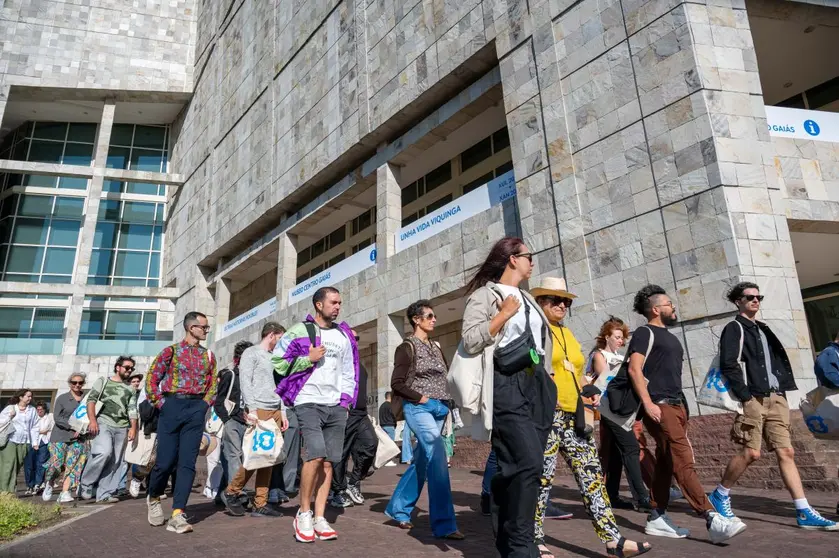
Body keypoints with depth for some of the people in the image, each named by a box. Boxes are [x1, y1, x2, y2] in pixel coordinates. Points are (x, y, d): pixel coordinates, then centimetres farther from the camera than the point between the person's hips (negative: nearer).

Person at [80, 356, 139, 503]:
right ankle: (86, 484, -4)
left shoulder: (131, 389, 20)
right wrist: (92, 420, -12)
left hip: (122, 428, 4)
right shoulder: (103, 381, 11)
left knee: (114, 462, 0)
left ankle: (104, 494, 4)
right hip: (103, 423, -4)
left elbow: (132, 410, 14)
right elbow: (91, 400, 1)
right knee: (104, 452, -24)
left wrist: (133, 428, 0)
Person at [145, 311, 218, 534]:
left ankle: (177, 515, -2)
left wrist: (205, 403, 2)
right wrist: (160, 403, -4)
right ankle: (153, 498, 29)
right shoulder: (171, 351, 4)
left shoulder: (208, 356, 14)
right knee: (165, 460, -1)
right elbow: (152, 378, 2)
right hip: (172, 405, -2)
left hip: (196, 409, 3)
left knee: (187, 462, -4)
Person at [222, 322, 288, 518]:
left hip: (275, 411, 7)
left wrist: (282, 412, 16)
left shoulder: (273, 358, 22)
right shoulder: (251, 353, 1)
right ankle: (231, 492, 12)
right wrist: (251, 409, -16)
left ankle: (260, 504, 8)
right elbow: (245, 382, -8)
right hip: (259, 410, -7)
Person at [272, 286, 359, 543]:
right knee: (316, 455, -18)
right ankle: (303, 514, 1)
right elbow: (277, 363, -2)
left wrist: (346, 401, 9)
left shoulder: (344, 336, 15)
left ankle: (319, 519, 12)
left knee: (328, 462, 3)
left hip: (336, 406, 5)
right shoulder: (299, 331, 1)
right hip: (308, 403, -5)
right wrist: (308, 359, -10)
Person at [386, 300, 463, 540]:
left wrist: (444, 402, 7)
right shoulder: (407, 347, -5)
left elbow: (445, 376, 21)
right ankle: (444, 524, -14)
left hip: (438, 408, 7)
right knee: (437, 458, -17)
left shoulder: (436, 347, 15)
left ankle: (398, 508, 28)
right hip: (418, 408, -7)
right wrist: (420, 398, -15)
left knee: (421, 461, 12)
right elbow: (396, 383, -10)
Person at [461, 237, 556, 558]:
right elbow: (470, 341, -12)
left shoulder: (528, 300, 24)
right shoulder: (484, 294, 0)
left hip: (538, 384, 8)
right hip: (508, 384, -7)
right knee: (527, 463, -16)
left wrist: (549, 383, 19)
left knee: (522, 465, 6)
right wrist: (504, 314, -11)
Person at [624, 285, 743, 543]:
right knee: (684, 462, -13)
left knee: (666, 463, 8)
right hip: (659, 406, -9)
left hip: (677, 405, 9)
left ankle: (656, 518, 13)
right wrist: (648, 403, -21)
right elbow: (634, 369, -15)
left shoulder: (669, 337, 23)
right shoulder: (645, 333, -5)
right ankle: (712, 519, -16)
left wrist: (682, 404, 18)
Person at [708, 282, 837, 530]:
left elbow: (778, 363, 21)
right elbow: (729, 366, -11)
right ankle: (720, 496, 5)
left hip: (776, 399, 7)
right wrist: (745, 397, -17)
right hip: (753, 399, -7)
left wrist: (781, 393, 9)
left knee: (786, 452, 3)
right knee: (751, 452, -10)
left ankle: (805, 513, 4)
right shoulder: (734, 328, -1)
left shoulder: (764, 330, 22)